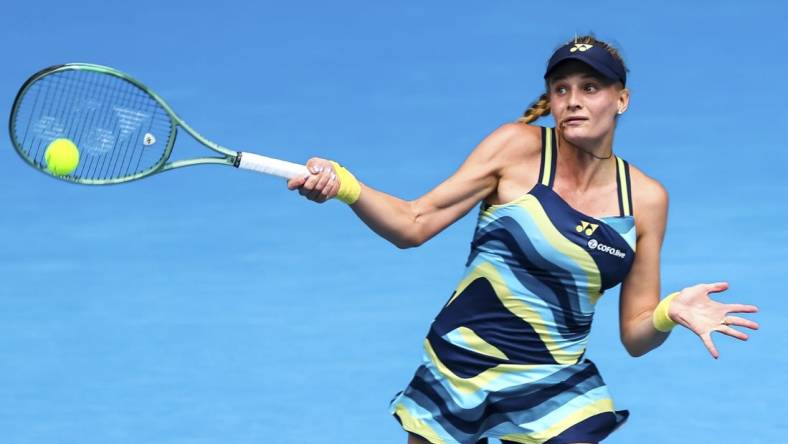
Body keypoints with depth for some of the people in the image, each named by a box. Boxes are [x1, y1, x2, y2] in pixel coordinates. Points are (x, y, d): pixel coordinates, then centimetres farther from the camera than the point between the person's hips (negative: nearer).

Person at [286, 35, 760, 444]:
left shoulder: (647, 198, -2)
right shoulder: (519, 146, -9)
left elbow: (635, 336, 1)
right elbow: (414, 224, -10)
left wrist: (669, 313, -19)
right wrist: (343, 184, -25)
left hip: (556, 389, 1)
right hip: (459, 368, -1)